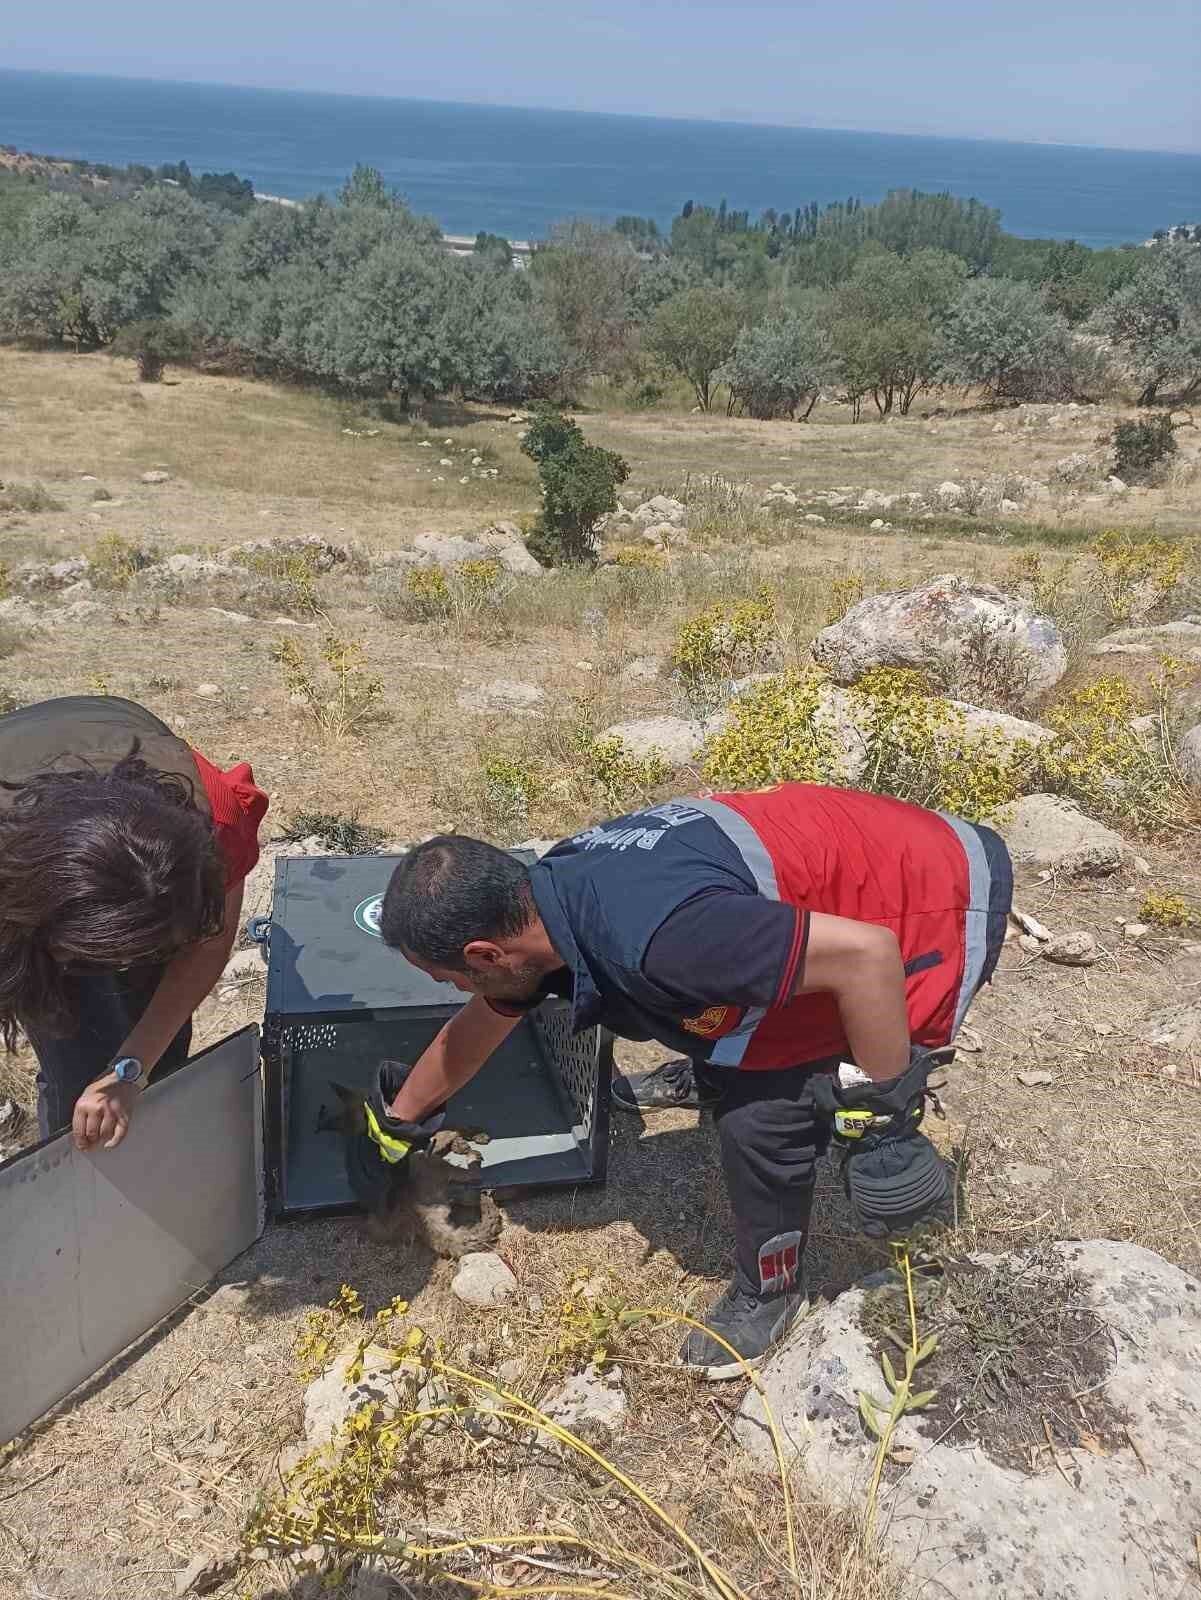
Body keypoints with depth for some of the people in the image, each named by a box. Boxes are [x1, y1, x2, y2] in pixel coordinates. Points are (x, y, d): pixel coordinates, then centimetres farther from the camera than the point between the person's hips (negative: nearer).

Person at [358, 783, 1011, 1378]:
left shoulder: (654, 938, -37)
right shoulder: (546, 895, -6)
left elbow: (866, 953, -35)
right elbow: (478, 1025, 13)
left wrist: (882, 1110, -22)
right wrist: (395, 1121, 28)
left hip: (939, 909, -8)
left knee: (762, 1113, -7)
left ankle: (768, 1292, 20)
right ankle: (711, 1076, 56)